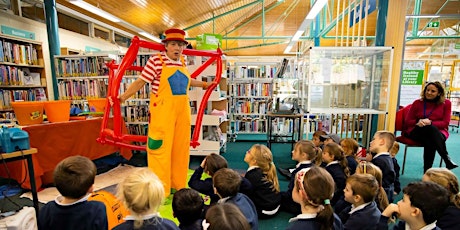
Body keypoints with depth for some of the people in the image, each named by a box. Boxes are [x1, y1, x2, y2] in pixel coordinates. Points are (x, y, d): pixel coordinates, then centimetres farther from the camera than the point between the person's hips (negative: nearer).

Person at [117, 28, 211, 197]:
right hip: (162, 110, -6)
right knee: (160, 147, 0)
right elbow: (140, 82, -8)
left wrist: (204, 84, 39)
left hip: (183, 110, 6)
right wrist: (122, 97, -16)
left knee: (181, 147, 11)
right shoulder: (156, 60, -6)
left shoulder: (182, 62, 12)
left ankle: (179, 186, 28)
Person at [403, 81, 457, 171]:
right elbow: (407, 121, 8)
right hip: (417, 131, 0)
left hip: (438, 132, 1)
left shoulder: (446, 103, 9)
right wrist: (418, 122, -16)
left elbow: (445, 123, 2)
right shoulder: (417, 103, 9)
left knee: (430, 142, -39)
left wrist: (430, 122, -19)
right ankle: (447, 160, -40)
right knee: (432, 129, -38)